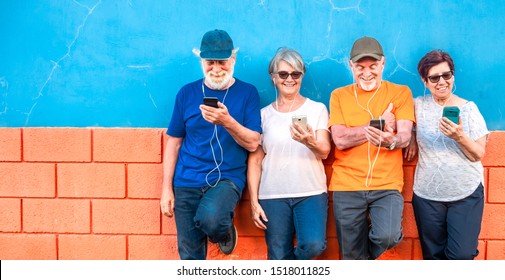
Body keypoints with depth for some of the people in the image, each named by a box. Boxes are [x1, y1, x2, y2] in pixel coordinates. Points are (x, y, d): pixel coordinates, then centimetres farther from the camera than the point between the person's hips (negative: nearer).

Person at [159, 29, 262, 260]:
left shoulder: (247, 92, 0)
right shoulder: (187, 93, 5)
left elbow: (252, 143, -6)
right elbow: (173, 143, 7)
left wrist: (227, 121, -24)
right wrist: (166, 188, 3)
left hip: (227, 178, -2)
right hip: (187, 182, 3)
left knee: (210, 219, -32)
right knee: (190, 254, 3)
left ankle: (225, 231, 3)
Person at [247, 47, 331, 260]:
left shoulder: (317, 109, 6)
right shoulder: (264, 114, 8)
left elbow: (324, 152, -5)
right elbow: (255, 161, 7)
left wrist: (310, 142, -28)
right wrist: (254, 202, 0)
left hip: (311, 193, -1)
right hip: (272, 196, 1)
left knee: (313, 245, -21)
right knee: (279, 258, 2)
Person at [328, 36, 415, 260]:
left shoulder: (400, 92, 5)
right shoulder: (339, 95, 7)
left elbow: (404, 137, -7)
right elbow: (340, 140, -6)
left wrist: (390, 140, -30)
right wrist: (379, 125, -9)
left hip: (387, 185, -1)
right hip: (347, 186, 1)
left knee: (387, 237, -24)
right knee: (352, 257, 5)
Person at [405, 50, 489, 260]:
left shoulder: (469, 108, -1)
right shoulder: (418, 105, 1)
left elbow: (478, 155, -4)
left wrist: (459, 136, -22)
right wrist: (412, 138, -3)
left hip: (467, 194, -1)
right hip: (427, 195, 1)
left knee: (461, 254, -9)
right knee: (433, 255, 9)